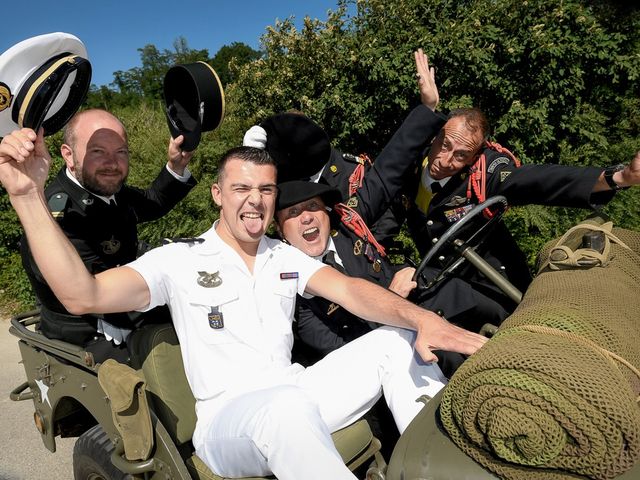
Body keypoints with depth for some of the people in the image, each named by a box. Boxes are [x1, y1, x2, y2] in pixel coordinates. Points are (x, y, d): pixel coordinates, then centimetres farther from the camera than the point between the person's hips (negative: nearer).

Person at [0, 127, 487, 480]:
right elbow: (84, 296, -16)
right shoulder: (180, 260, -3)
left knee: (398, 340, -9)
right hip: (227, 416, -4)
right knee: (288, 402, -40)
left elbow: (349, 290, -7)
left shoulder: (286, 257, 9)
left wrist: (423, 318, -25)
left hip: (295, 399, 5)